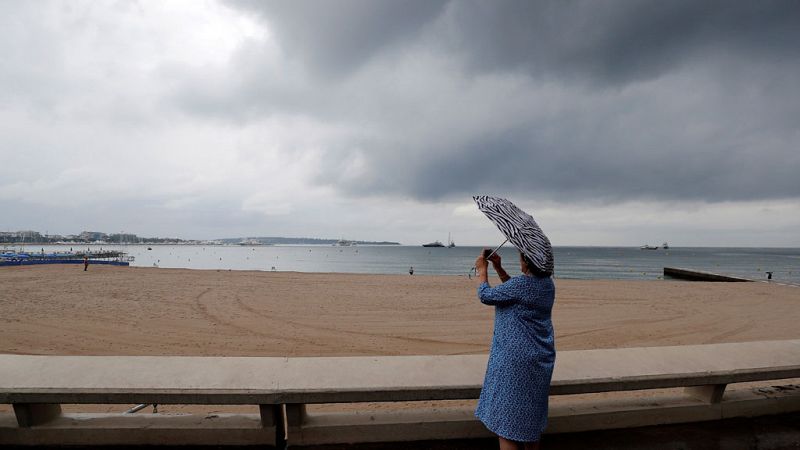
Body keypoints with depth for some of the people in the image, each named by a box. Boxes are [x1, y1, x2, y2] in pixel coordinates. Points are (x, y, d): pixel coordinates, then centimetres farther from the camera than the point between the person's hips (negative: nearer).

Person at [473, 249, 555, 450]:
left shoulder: (522, 283, -24)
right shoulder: (547, 283, 2)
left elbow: (486, 296, -11)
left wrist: (482, 270, 3)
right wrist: (499, 268, 11)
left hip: (516, 359, -9)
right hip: (540, 358, 9)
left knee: (507, 420, 5)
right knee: (531, 416, 23)